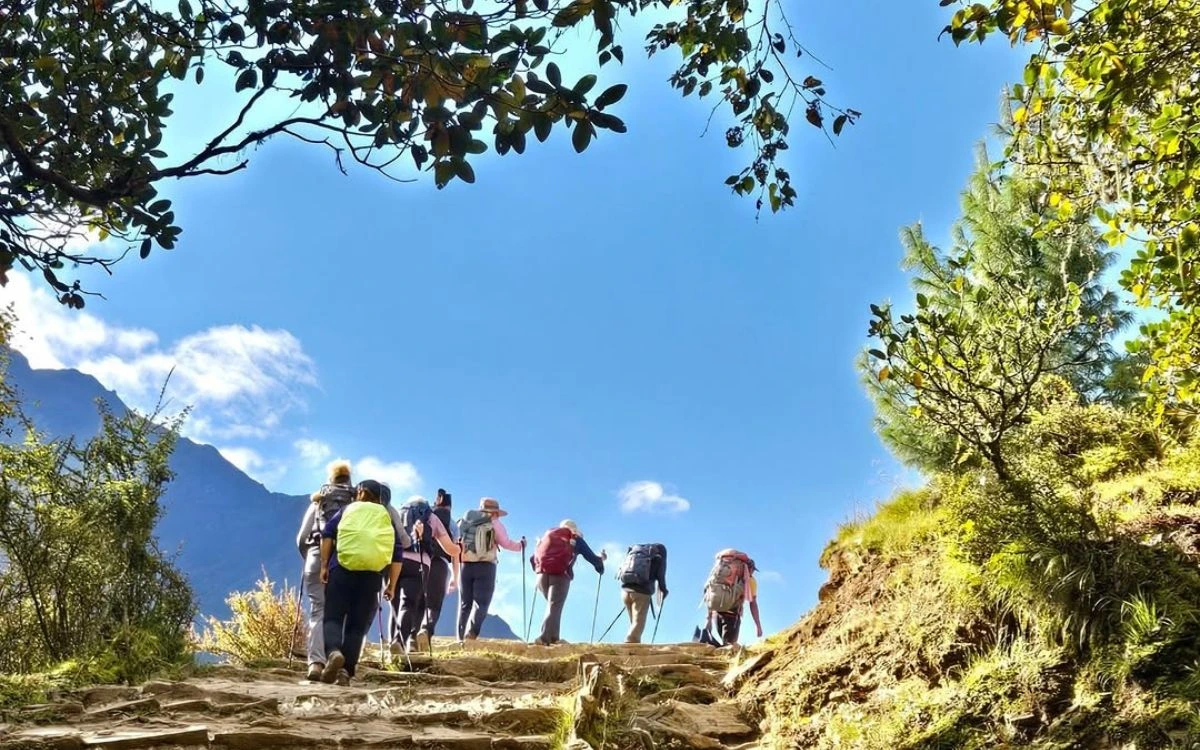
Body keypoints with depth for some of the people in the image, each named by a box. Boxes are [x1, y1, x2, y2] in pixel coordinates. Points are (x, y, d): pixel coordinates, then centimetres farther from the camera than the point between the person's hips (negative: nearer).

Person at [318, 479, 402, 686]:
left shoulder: (348, 510, 18)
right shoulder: (386, 518, 22)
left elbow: (327, 534, 2)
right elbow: (396, 555, 13)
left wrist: (324, 565, 0)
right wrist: (391, 586, 15)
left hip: (342, 567, -1)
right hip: (372, 574, 1)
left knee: (333, 617, 1)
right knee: (357, 625, 6)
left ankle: (333, 652, -27)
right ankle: (346, 671, -7)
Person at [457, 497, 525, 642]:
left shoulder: (464, 522, 16)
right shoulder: (494, 524, 3)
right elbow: (506, 543, -4)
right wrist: (520, 545, 13)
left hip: (465, 565, 4)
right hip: (485, 566, -4)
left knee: (465, 604, 11)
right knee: (481, 603, -3)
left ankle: (461, 638, 7)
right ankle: (472, 632, -24)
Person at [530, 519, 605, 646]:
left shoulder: (547, 535, 27)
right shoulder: (575, 539, 18)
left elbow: (533, 558, 26)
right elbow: (591, 557, 18)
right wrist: (600, 568, 36)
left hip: (542, 574, 4)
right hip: (560, 575, -4)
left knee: (552, 604, 18)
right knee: (555, 606, -5)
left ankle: (553, 636, 10)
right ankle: (544, 637, -20)